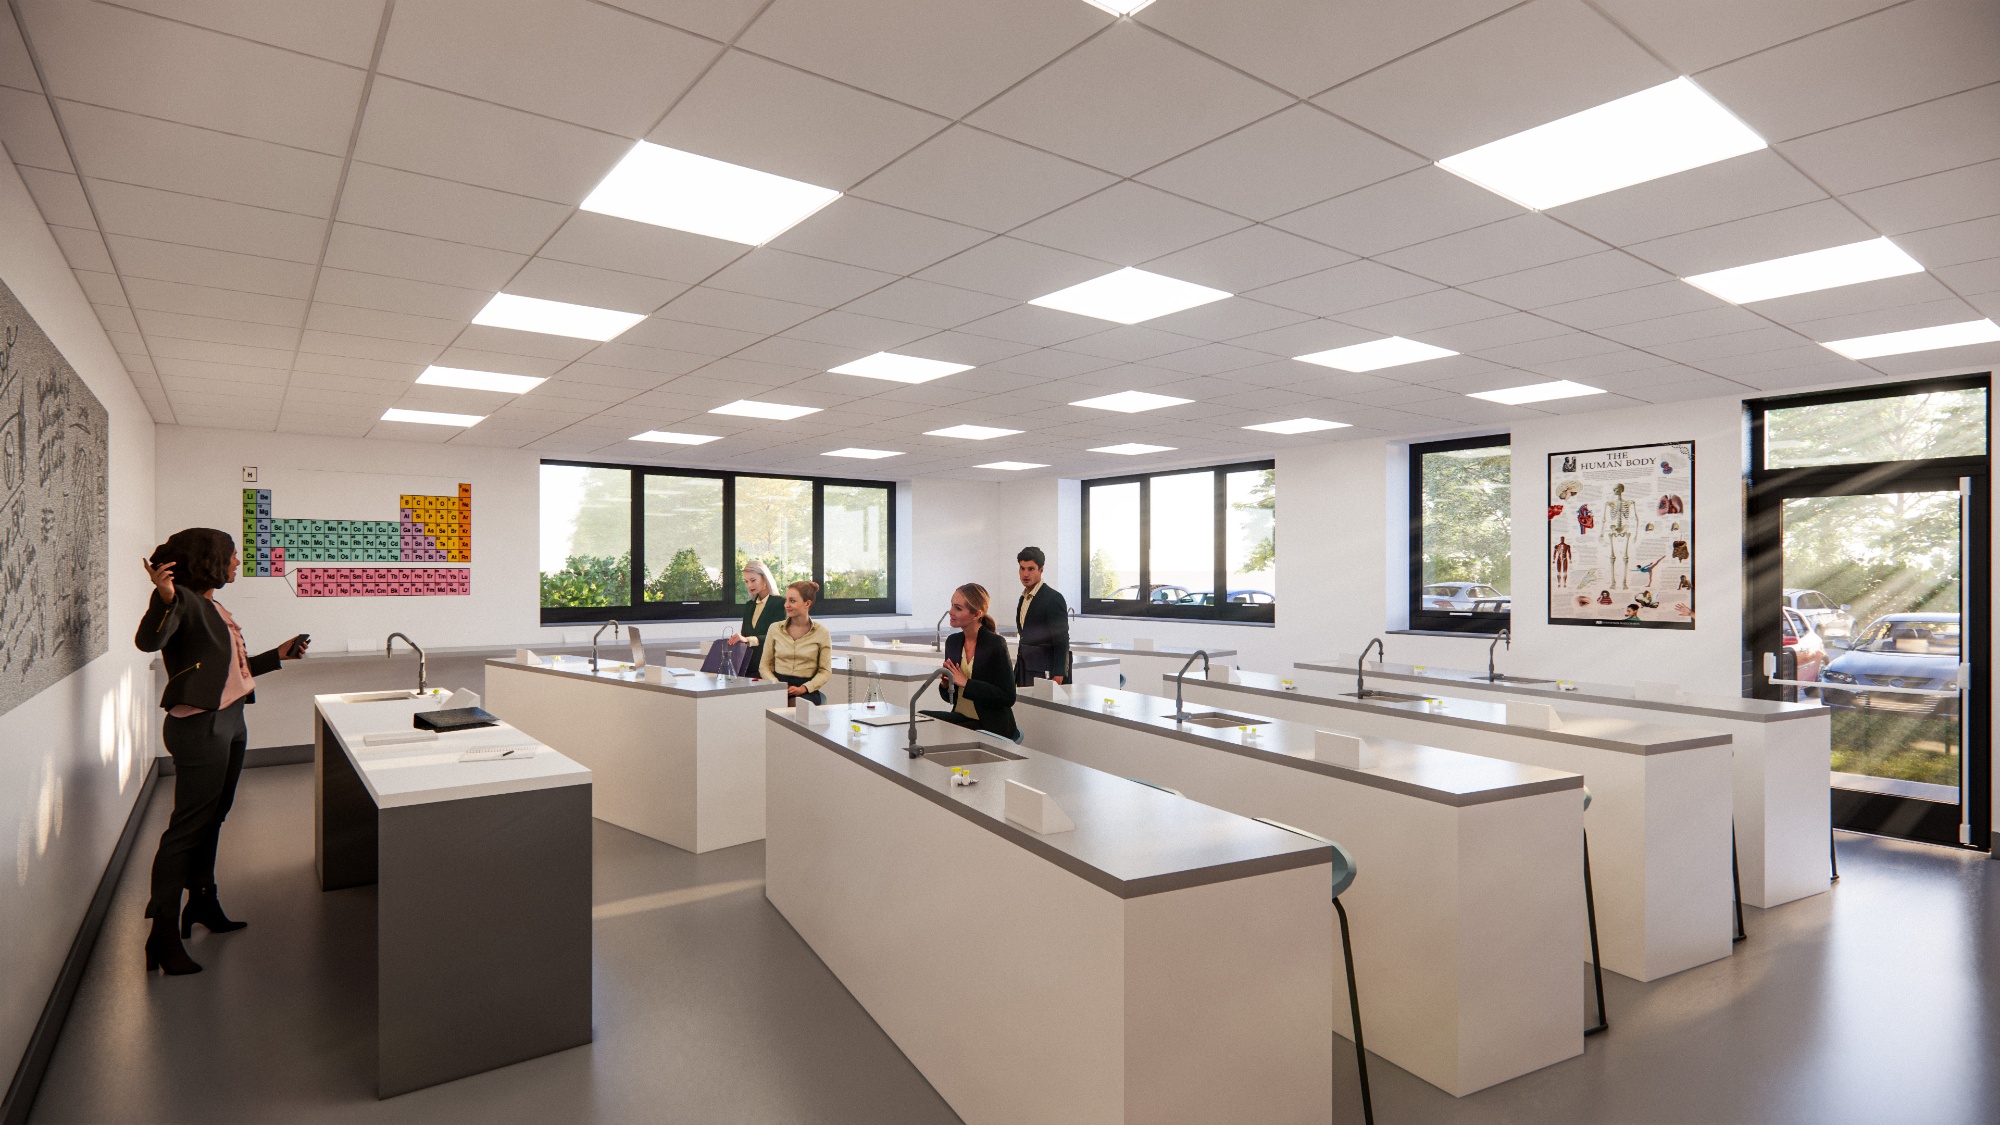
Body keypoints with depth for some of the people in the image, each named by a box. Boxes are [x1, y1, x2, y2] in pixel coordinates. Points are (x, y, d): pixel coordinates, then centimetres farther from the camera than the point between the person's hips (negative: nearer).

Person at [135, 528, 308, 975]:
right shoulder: (183, 601, -10)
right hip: (199, 726, -9)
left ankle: (202, 903, 31)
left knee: (211, 819, 18)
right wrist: (163, 599, -44)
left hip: (230, 722, 9)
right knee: (187, 826, -6)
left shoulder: (211, 606, 17)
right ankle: (163, 934, 0)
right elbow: (149, 640, -29)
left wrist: (278, 655, 29)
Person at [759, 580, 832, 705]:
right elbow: (765, 665, 11)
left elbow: (825, 671, 4)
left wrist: (803, 688, -12)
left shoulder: (822, 633, 3)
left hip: (807, 691, -1)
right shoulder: (775, 629, 10)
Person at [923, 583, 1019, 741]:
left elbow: (1008, 697, -17)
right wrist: (945, 684, -10)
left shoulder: (995, 645, -14)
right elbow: (950, 698, 13)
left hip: (990, 725, -6)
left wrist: (966, 683, -20)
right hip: (960, 716, 6)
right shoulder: (953, 641, 5)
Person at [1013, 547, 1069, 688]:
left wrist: (1058, 675, -18)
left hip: (1043, 673, -7)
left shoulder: (1053, 598, -11)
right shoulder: (1024, 598, 14)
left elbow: (1061, 640, -14)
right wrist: (1018, 670, 17)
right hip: (1024, 672, 8)